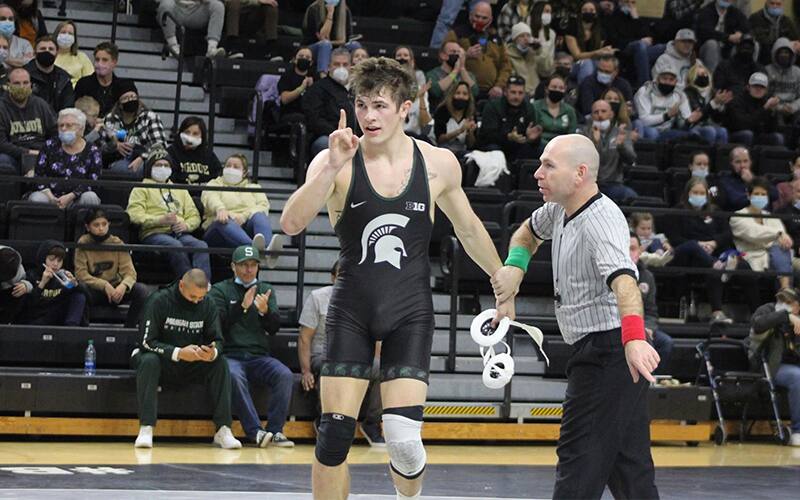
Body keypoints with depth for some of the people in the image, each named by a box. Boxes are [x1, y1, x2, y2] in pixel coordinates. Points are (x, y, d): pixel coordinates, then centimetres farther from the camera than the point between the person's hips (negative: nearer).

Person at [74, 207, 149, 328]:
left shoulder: (117, 243, -2)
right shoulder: (83, 244, -7)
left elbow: (129, 272, -7)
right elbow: (81, 274, -13)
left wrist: (124, 285, -31)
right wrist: (104, 285, -27)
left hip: (115, 289, 2)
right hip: (94, 291, -2)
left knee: (141, 290, -25)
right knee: (81, 288, -36)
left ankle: (129, 328, -16)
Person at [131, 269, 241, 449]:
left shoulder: (208, 305, -2)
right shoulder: (159, 301, -14)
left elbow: (217, 340, -2)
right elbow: (147, 342, -19)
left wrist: (213, 353, -28)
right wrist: (178, 353, -34)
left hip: (191, 366, 3)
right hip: (161, 362, -3)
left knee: (220, 364, -22)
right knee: (149, 360, -36)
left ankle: (223, 430, -24)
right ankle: (146, 429, -38)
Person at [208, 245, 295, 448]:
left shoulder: (266, 290, 19)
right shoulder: (220, 290, 10)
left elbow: (274, 328, 9)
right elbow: (218, 324, -5)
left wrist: (265, 311, -12)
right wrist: (242, 307, -14)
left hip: (259, 356, 3)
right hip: (230, 355, -3)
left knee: (285, 375, -26)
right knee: (234, 376, -36)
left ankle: (275, 430, -24)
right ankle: (255, 431, -36)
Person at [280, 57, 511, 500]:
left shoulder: (439, 164, -1)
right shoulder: (335, 162, -7)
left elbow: (469, 230, 15)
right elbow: (291, 224, -22)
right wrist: (333, 167, -31)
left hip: (410, 312, 0)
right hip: (351, 309, 0)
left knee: (403, 438, -11)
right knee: (334, 434, -5)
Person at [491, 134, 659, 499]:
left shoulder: (601, 220, -21)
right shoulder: (559, 208, 9)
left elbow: (623, 280, -38)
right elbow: (529, 232, 32)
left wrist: (634, 339, -55)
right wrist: (514, 267, 10)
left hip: (608, 352, -10)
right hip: (594, 352, 10)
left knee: (579, 466, -11)